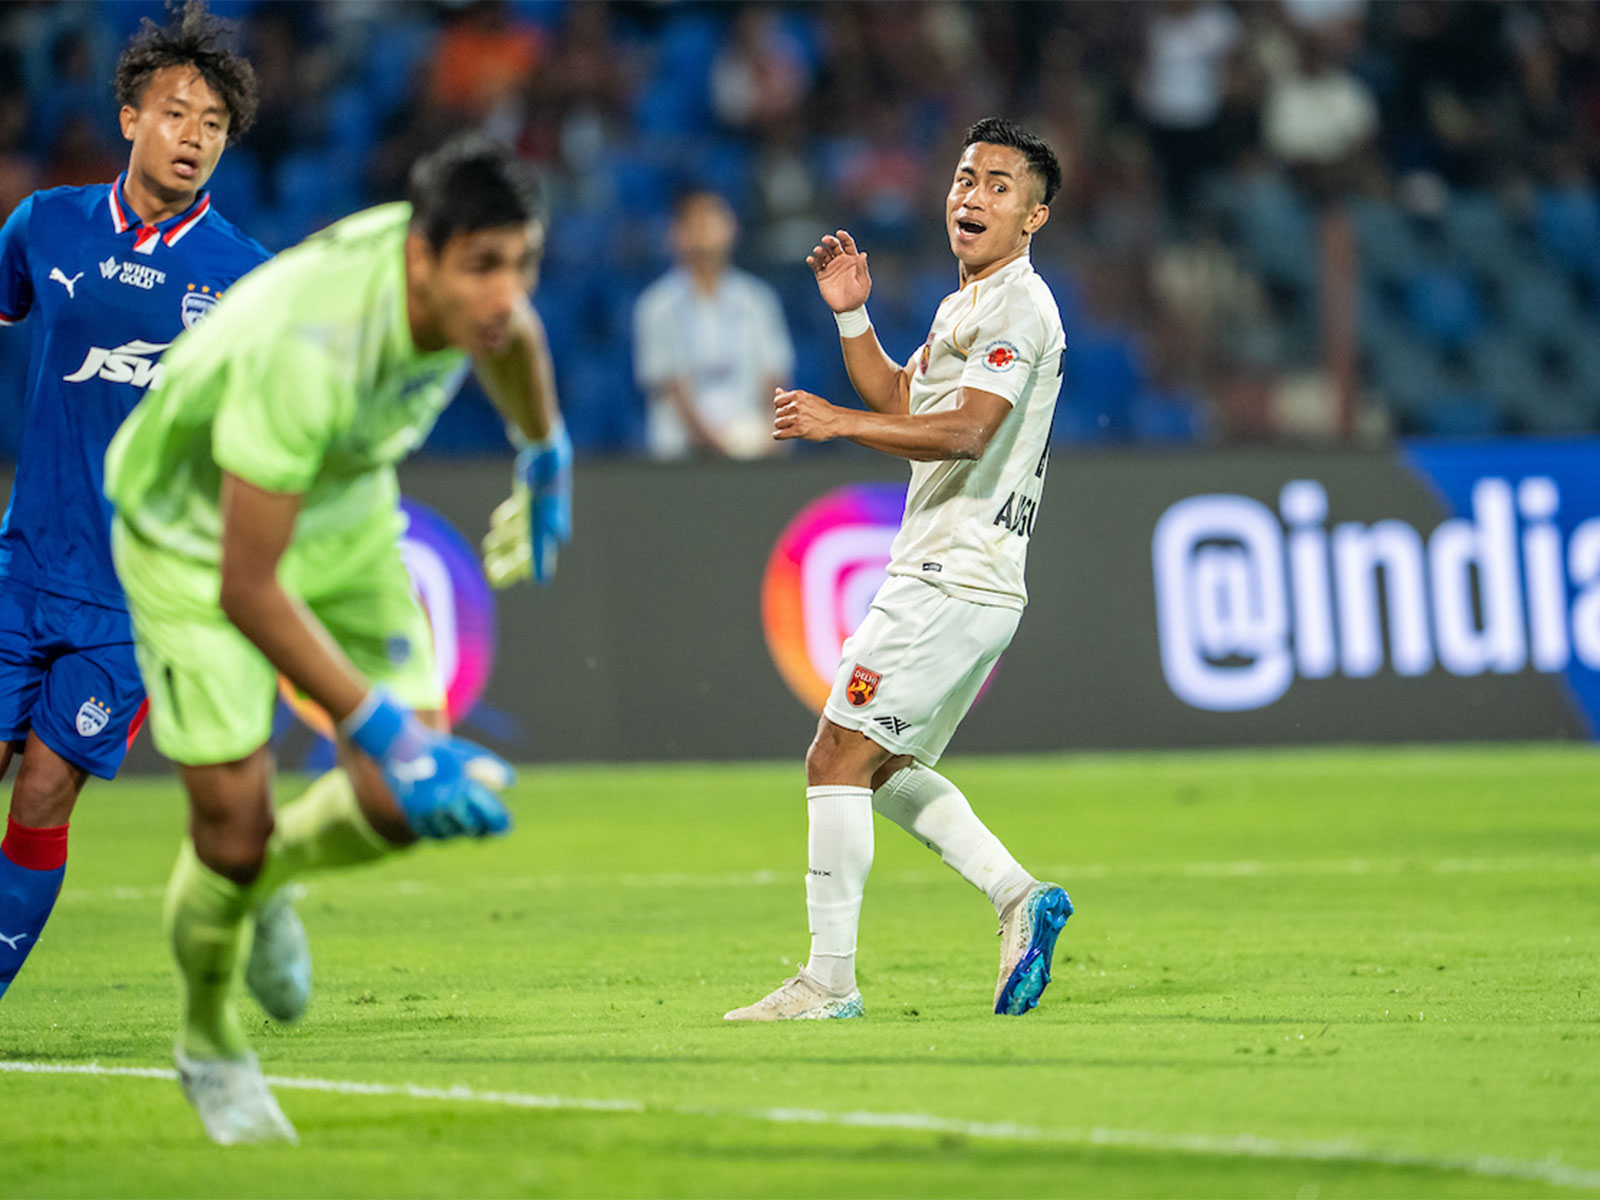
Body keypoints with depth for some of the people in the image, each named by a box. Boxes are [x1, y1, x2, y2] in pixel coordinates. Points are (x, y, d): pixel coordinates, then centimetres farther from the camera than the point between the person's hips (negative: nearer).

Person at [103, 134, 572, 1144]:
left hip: (343, 515, 6)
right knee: (234, 822, -7)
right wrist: (388, 733, -38)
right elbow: (246, 589, -37)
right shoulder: (304, 353, -42)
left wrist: (547, 461, 24)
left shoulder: (471, 280, -23)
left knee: (406, 805, -6)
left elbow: (514, 337, 8)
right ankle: (211, 1045, 23)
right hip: (197, 533, -6)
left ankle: (270, 875, 28)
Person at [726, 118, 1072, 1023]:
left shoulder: (1019, 307, -11)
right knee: (883, 769, 17)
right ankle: (1020, 896, 12)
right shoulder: (969, 307, 21)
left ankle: (830, 979, -10)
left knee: (836, 759, -11)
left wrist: (837, 423, -30)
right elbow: (901, 402, 31)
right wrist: (853, 315, 17)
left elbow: (965, 431, -23)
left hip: (955, 579, -10)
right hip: (955, 579, 10)